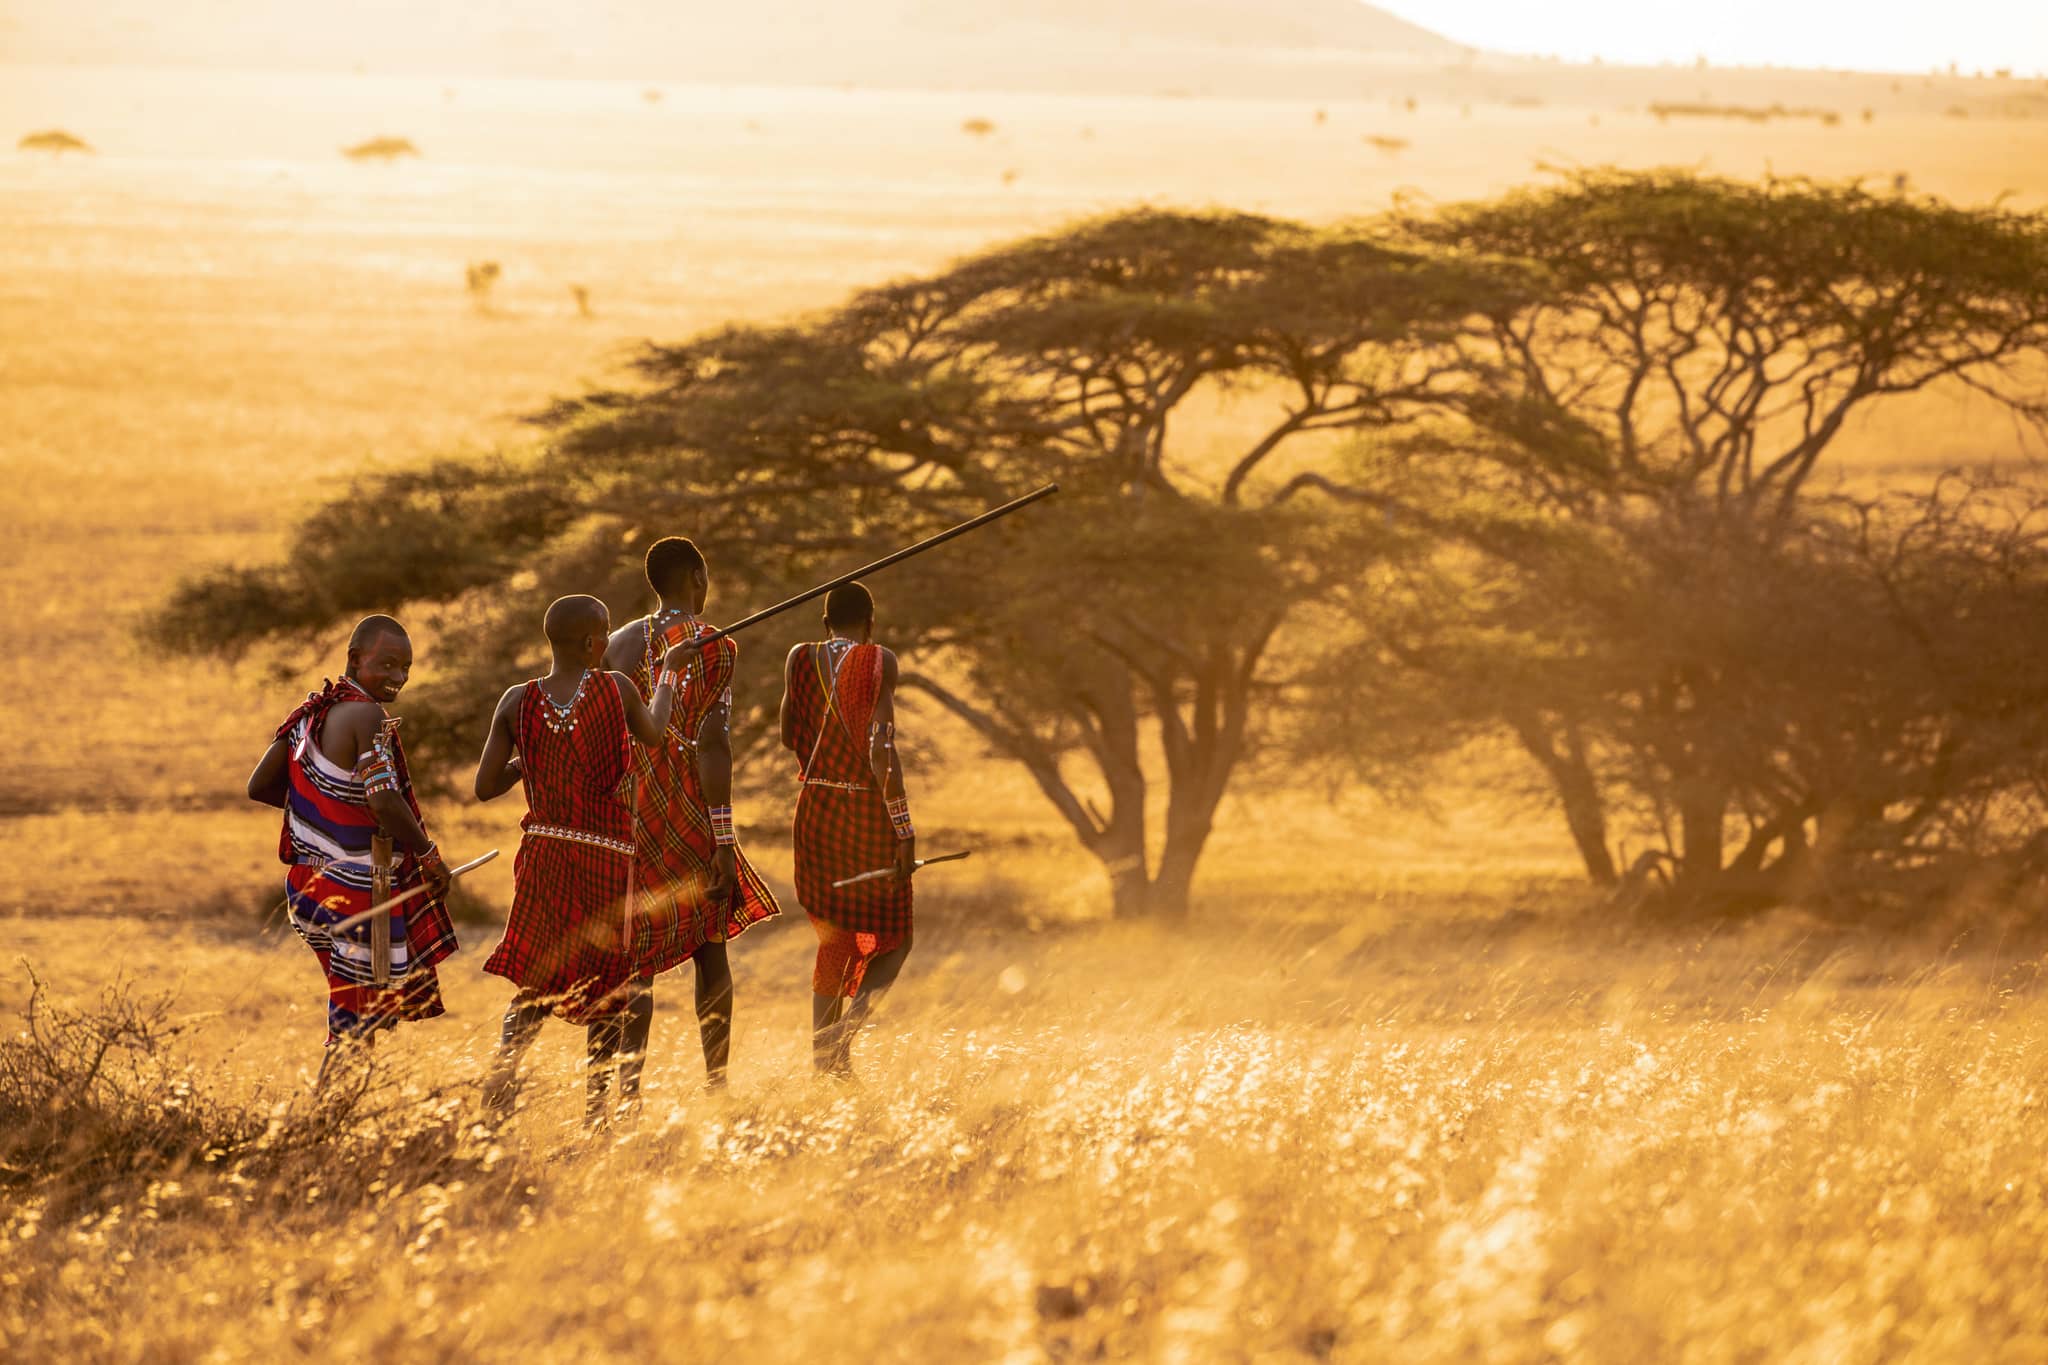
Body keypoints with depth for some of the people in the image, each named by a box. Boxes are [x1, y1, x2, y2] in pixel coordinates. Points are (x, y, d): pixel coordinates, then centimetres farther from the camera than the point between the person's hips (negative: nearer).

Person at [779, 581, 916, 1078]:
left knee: (833, 939, 17)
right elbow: (881, 748, -17)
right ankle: (854, 1014, -19)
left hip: (815, 808, 4)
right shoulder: (879, 662, -10)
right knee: (891, 939, 8)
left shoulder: (801, 660, 3)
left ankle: (825, 1057, 11)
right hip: (870, 811, -4)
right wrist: (903, 828, -15)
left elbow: (790, 735, 8)